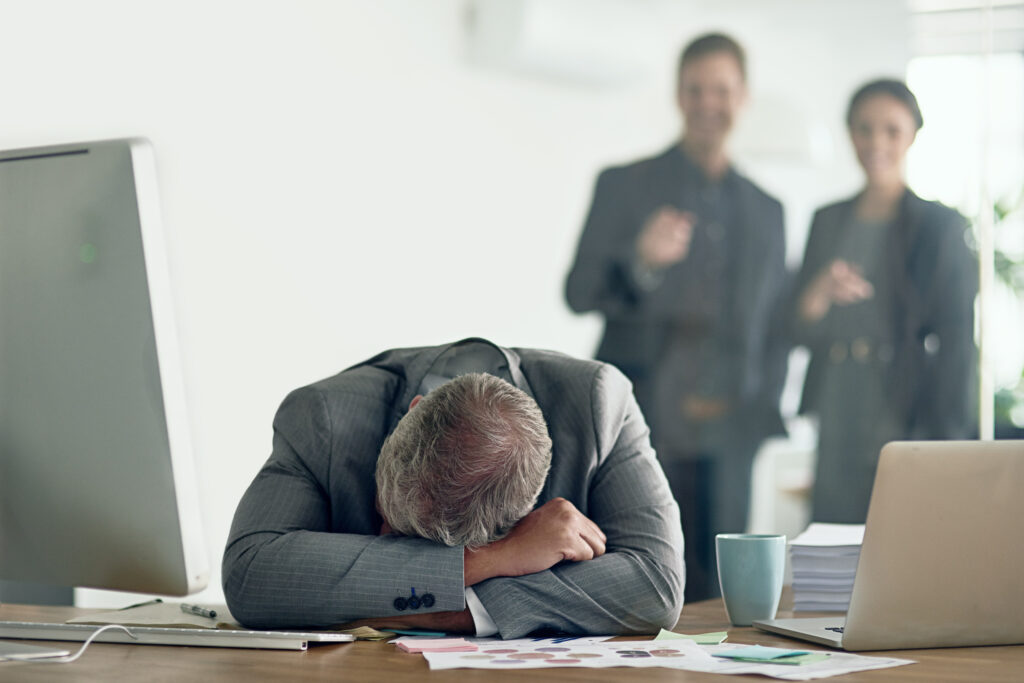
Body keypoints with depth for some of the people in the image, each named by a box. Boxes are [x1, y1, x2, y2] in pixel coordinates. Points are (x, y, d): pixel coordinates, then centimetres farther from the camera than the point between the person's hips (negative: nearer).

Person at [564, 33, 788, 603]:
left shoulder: (767, 211, 17)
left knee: (713, 599, 2)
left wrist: (762, 411, 7)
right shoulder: (624, 186, 6)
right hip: (639, 430, -3)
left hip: (726, 436, 3)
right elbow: (579, 294, -1)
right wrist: (641, 262, -20)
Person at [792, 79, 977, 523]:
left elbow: (957, 341, -2)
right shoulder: (827, 222, 13)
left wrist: (948, 438, -8)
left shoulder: (940, 225, 0)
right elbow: (801, 333, 12)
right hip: (836, 433, 4)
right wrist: (818, 296, -10)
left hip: (909, 427, -3)